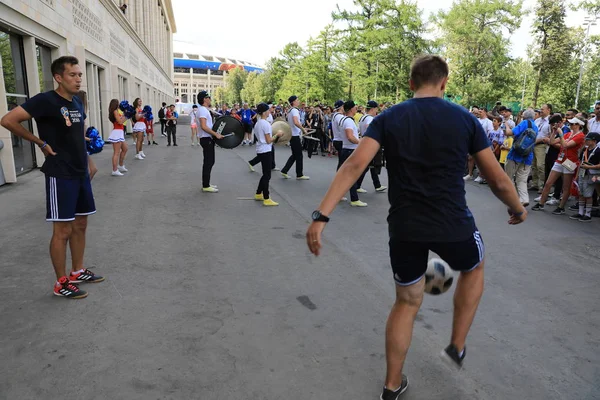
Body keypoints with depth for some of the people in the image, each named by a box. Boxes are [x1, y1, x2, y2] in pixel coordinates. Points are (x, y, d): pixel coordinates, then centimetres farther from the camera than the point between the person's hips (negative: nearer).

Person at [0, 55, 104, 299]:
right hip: (60, 176, -8)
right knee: (63, 230, -1)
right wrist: (41, 143, -11)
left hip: (81, 173, 8)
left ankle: (78, 272, 29)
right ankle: (61, 283, 11)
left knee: (80, 225, 15)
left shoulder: (78, 103, 10)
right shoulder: (46, 101, -14)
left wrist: (82, 145, 12)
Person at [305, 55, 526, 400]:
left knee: (407, 303, 21)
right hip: (453, 225, -1)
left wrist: (321, 216, -16)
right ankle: (457, 347, 38)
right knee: (474, 268, 34)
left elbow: (354, 166, -14)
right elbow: (498, 180, 2)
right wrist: (518, 210, 22)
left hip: (404, 228, 2)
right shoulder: (465, 119, -2)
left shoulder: (388, 119, 0)